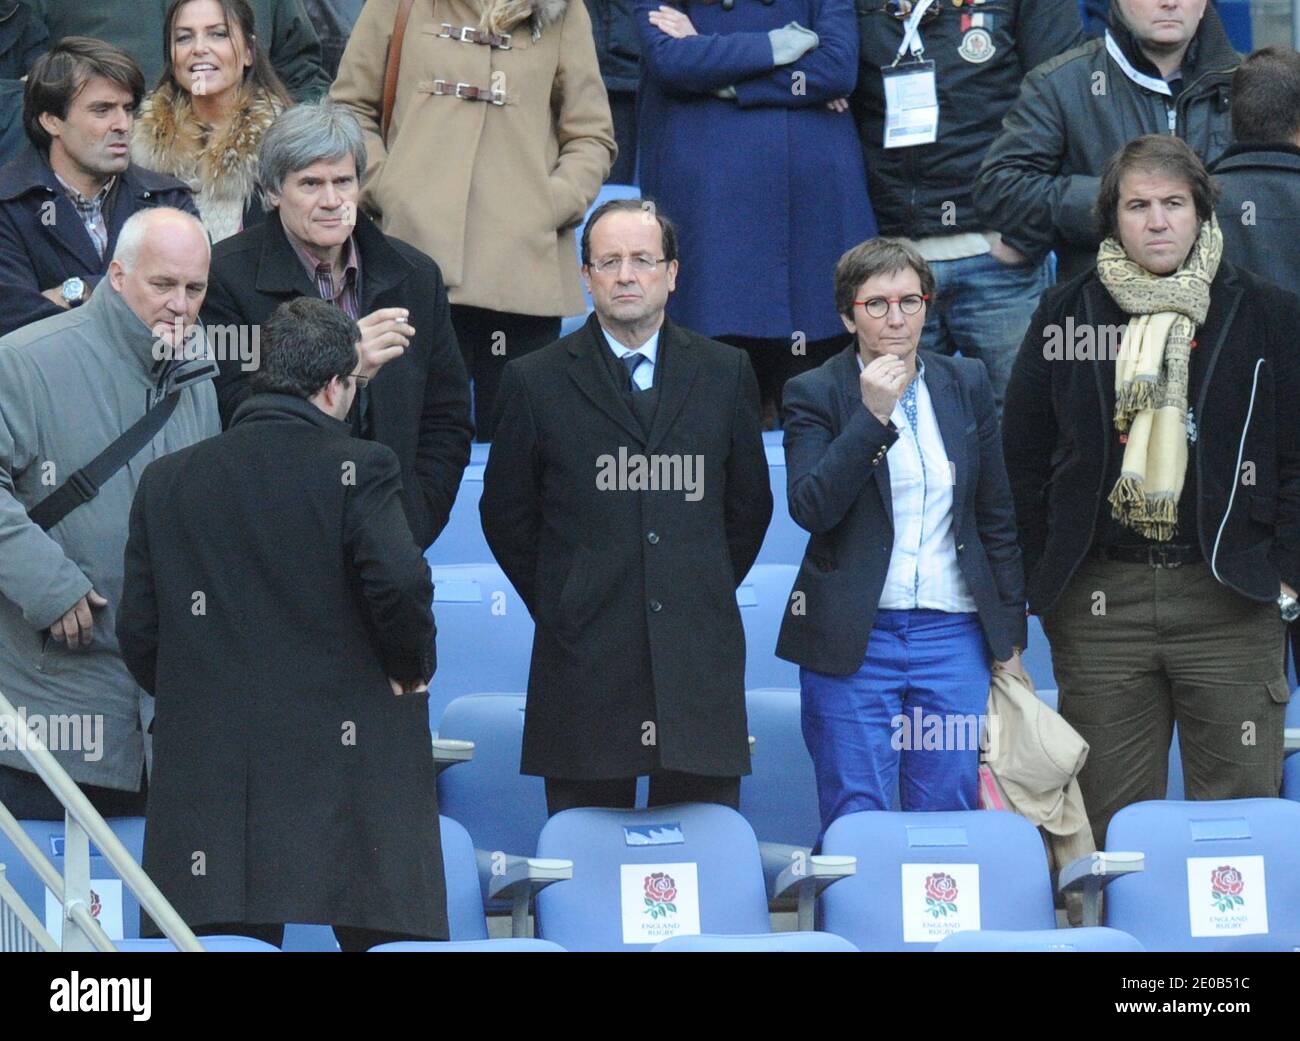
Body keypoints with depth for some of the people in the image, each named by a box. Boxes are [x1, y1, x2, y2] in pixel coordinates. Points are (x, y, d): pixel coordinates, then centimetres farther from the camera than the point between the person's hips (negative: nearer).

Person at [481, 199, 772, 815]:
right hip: (584, 664, -1)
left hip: (698, 663, 1)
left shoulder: (725, 373, 10)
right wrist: (559, 607, 7)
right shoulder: (536, 382, 4)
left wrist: (705, 596, 13)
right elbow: (505, 514, 9)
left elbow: (749, 503, 17)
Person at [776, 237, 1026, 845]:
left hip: (953, 635, 3)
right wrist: (872, 416, -19)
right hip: (854, 642, -3)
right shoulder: (815, 395, 0)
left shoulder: (966, 385, 10)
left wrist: (1010, 637, 13)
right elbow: (809, 508, -15)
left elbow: (997, 516, 15)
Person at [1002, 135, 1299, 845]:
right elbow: (1023, 459, 11)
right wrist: (1045, 582, 5)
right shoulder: (1066, 317, 8)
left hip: (1232, 599, -1)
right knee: (1109, 824, 2)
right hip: (1100, 606, 1)